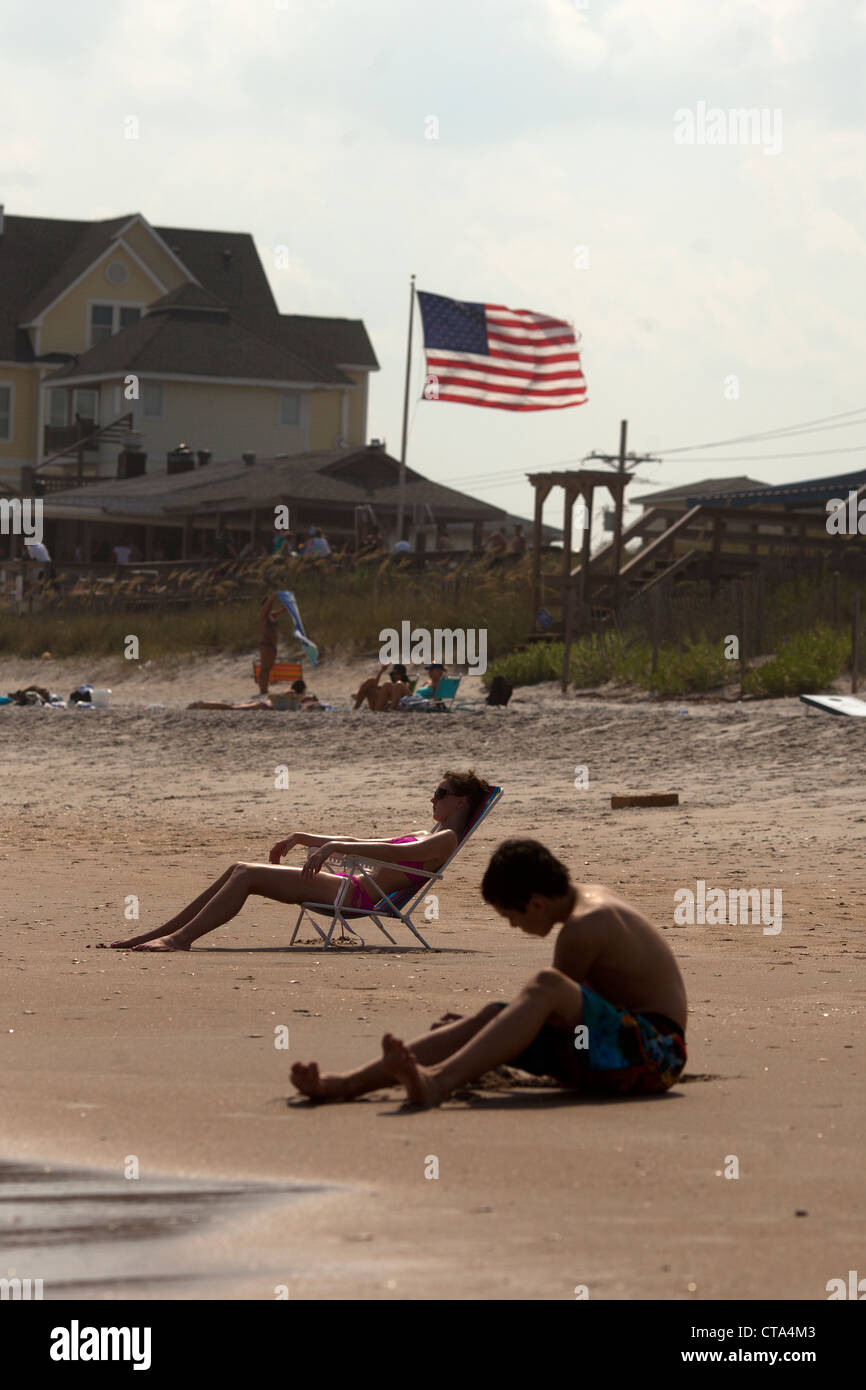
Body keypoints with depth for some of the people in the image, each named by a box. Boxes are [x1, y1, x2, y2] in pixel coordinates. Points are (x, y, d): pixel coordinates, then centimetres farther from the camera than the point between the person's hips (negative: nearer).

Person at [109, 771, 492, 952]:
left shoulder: (446, 839, -4)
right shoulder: (425, 836, 28)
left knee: (247, 875, -17)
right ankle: (162, 933, 0)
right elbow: (359, 843, 33)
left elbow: (395, 852, -24)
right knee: (239, 870, 1)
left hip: (359, 894, -10)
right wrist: (303, 837, 26)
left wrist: (335, 847, -31)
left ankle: (181, 937, -18)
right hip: (346, 885, 10)